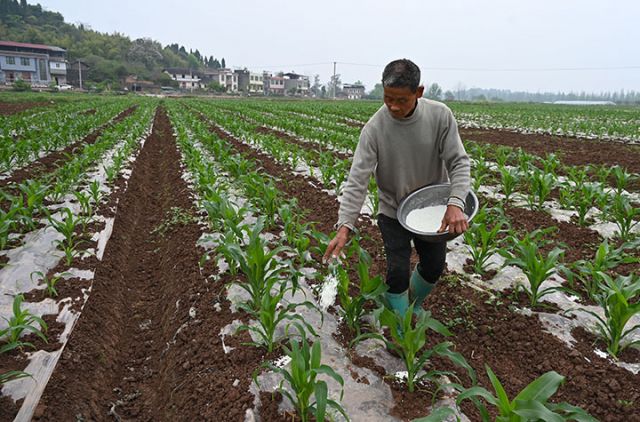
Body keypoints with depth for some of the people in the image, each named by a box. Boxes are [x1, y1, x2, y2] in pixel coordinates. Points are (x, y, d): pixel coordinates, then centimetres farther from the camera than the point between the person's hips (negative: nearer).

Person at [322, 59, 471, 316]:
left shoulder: (441, 116, -18)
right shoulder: (374, 128, -23)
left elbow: (459, 162, -15)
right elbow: (357, 179, -25)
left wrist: (456, 203, -33)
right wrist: (344, 226, -34)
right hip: (393, 211, -2)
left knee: (434, 266, 12)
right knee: (398, 272, -6)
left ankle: (414, 303, 45)